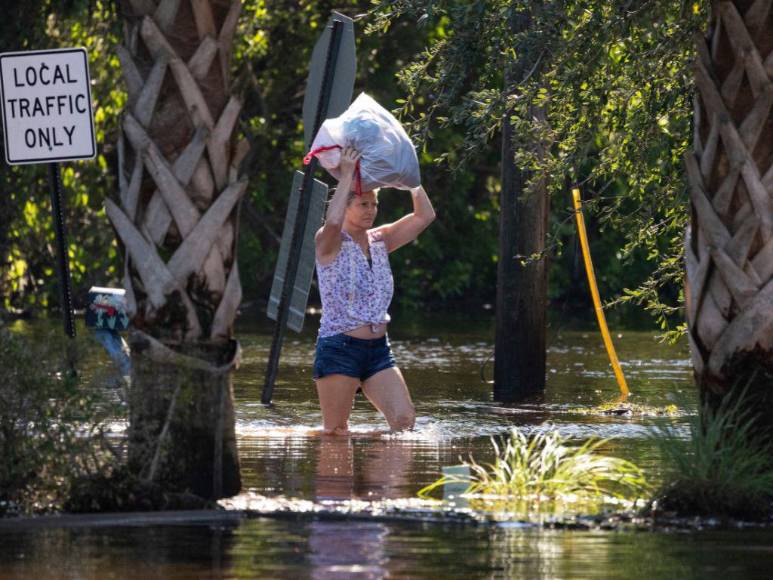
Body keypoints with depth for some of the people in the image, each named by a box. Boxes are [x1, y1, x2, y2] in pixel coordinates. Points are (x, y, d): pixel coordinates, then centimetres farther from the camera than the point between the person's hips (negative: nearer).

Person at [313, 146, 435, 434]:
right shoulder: (329, 243, -6)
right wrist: (347, 174, -23)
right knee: (335, 433, -4)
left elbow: (425, 216, 8)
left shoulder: (379, 240, 12)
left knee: (405, 420, -9)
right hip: (338, 348, -5)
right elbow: (333, 222, -30)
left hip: (378, 348, 5)